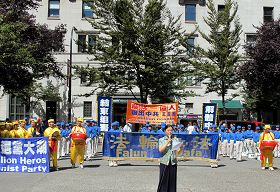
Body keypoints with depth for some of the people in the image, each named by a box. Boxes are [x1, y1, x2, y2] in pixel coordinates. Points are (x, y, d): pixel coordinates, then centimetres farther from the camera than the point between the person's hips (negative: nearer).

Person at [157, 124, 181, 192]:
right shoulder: (161, 140, 4)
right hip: (164, 162, -2)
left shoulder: (175, 140, 8)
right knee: (163, 180, 0)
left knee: (172, 180, 4)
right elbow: (160, 150, -9)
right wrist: (167, 142, -15)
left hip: (173, 162, 2)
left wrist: (180, 147, -18)